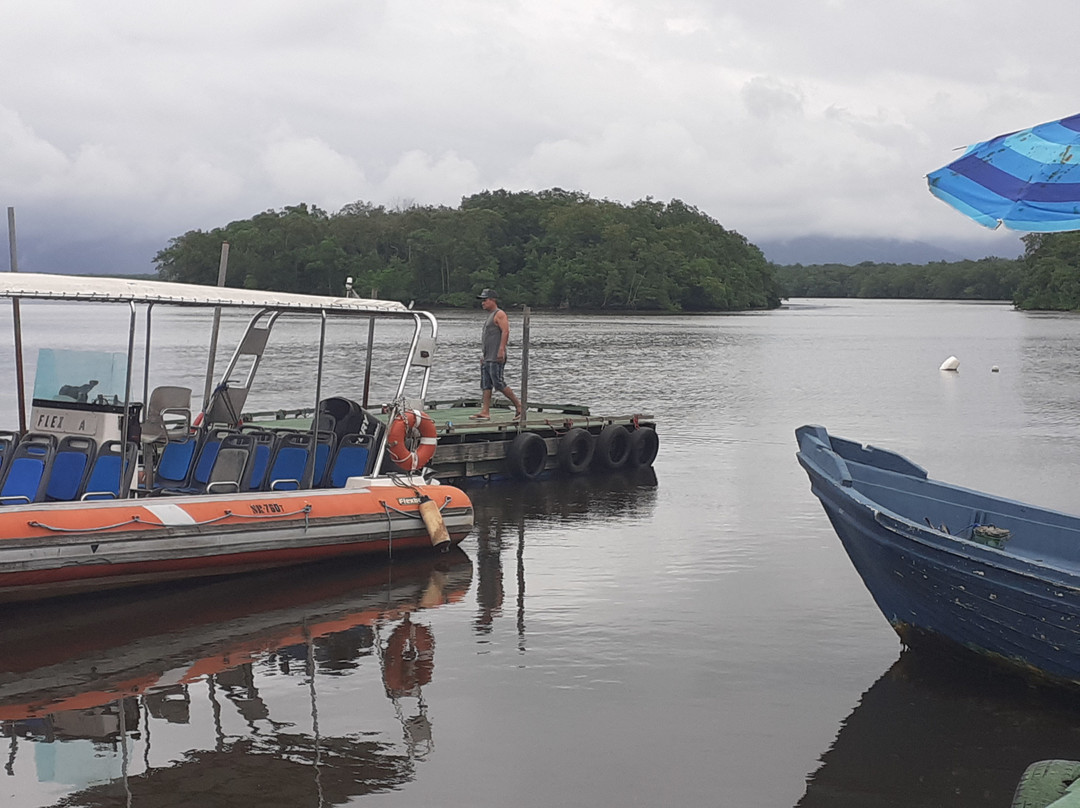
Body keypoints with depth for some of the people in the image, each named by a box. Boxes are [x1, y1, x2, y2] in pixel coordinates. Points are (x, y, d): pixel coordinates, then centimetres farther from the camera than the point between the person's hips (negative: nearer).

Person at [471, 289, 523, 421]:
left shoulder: (499, 314, -8)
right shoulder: (490, 316, 22)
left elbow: (505, 332, -19)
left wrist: (501, 350, -27)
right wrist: (483, 355, 23)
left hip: (496, 358, -10)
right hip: (487, 358, 10)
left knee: (499, 383, -11)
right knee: (485, 385, 4)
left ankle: (518, 405, -1)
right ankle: (485, 412, 2)